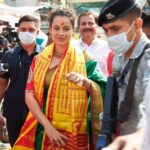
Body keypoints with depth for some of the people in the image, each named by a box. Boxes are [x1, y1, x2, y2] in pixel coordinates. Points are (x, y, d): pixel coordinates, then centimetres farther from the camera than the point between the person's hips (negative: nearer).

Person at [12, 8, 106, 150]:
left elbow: (101, 92, -6)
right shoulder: (39, 60, 4)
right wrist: (48, 126, -12)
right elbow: (29, 95, -2)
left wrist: (85, 81, -26)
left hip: (72, 131, -2)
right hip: (41, 128, 2)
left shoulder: (84, 59, -2)